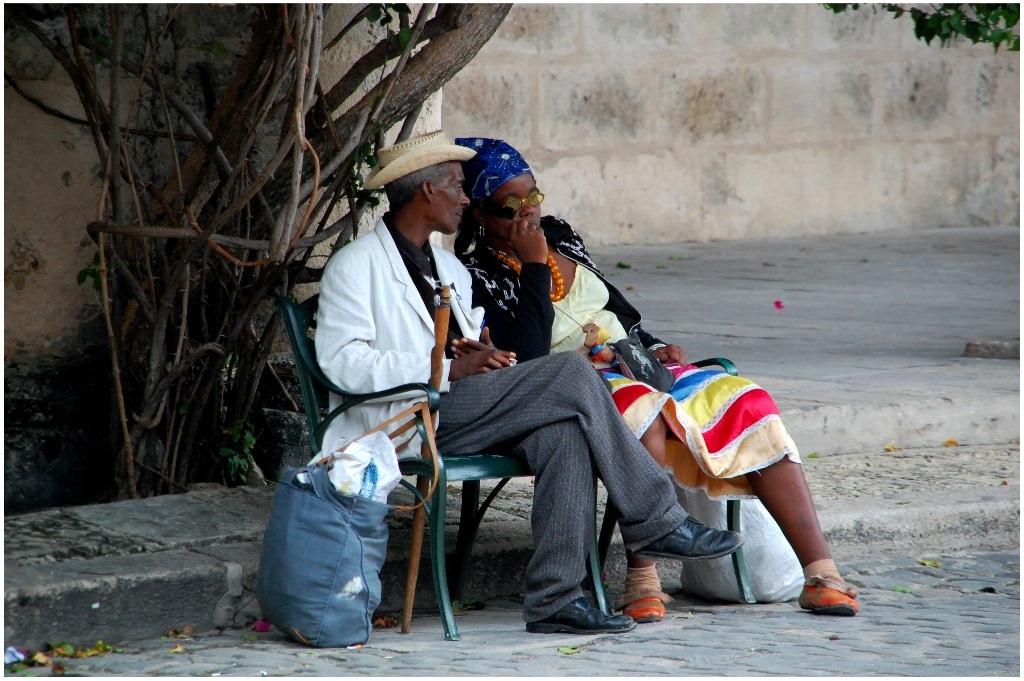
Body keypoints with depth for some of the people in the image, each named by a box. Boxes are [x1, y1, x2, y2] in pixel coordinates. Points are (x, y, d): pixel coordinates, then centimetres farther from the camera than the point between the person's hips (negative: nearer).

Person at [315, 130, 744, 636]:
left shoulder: (450, 268, 28)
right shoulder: (356, 264, 1)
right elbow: (342, 360, -13)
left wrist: (486, 355, 5)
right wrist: (449, 370, -19)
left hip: (459, 413, 8)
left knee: (564, 431, -26)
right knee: (570, 374, -21)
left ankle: (554, 599, -31)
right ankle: (657, 522, -14)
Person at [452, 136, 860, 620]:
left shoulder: (558, 236, 17)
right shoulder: (476, 276, -5)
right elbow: (526, 358, -19)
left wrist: (655, 348, 8)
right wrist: (534, 266, -16)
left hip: (636, 370, 7)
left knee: (747, 404, -14)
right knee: (639, 410, -40)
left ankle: (821, 573, -22)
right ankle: (641, 579, -37)